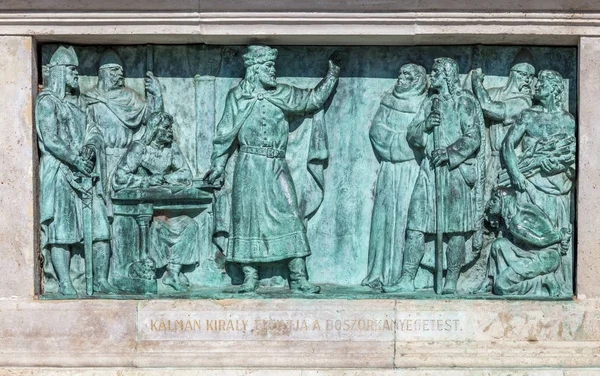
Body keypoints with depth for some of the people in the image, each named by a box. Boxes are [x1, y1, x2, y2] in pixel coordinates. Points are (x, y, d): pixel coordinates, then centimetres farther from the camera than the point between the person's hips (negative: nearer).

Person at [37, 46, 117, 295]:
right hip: (58, 171, -7)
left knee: (100, 226, -1)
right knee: (61, 228, -7)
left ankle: (101, 281, 2)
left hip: (84, 171, 7)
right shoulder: (46, 101, -1)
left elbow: (94, 133, 16)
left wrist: (91, 146, -6)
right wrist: (75, 159, -16)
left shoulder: (79, 103, 21)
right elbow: (50, 140, -11)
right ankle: (65, 284, -4)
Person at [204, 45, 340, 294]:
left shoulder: (282, 95, 11)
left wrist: (331, 77, 20)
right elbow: (225, 134, 6)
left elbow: (313, 99, 22)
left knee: (290, 217, -4)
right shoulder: (237, 97, 4)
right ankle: (250, 276, 6)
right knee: (248, 217, -2)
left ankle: (298, 278, -3)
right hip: (249, 166, -3)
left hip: (277, 167, 3)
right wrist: (217, 165, 5)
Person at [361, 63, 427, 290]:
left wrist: (392, 137, -6)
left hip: (412, 169, -4)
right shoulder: (389, 101, 14)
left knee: (406, 217, -7)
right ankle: (379, 273, 0)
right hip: (389, 169, 4)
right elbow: (375, 129, 7)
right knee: (385, 215, -1)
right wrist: (403, 138, -3)